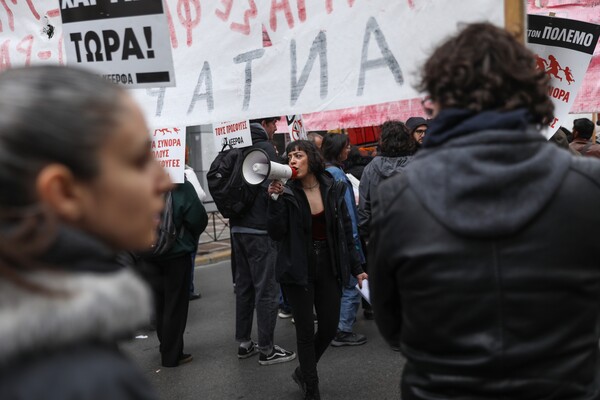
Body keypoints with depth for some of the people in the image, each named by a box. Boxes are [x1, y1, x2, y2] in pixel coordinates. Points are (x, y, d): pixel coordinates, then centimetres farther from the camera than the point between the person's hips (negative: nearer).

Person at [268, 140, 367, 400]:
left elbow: (346, 231, 5)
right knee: (306, 331, 4)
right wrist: (275, 199, -23)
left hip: (329, 266, 3)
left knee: (329, 328, 8)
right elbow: (276, 233, -14)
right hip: (299, 270, -2)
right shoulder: (287, 193, -6)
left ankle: (303, 372, 36)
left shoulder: (333, 189, 0)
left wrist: (356, 268, 5)